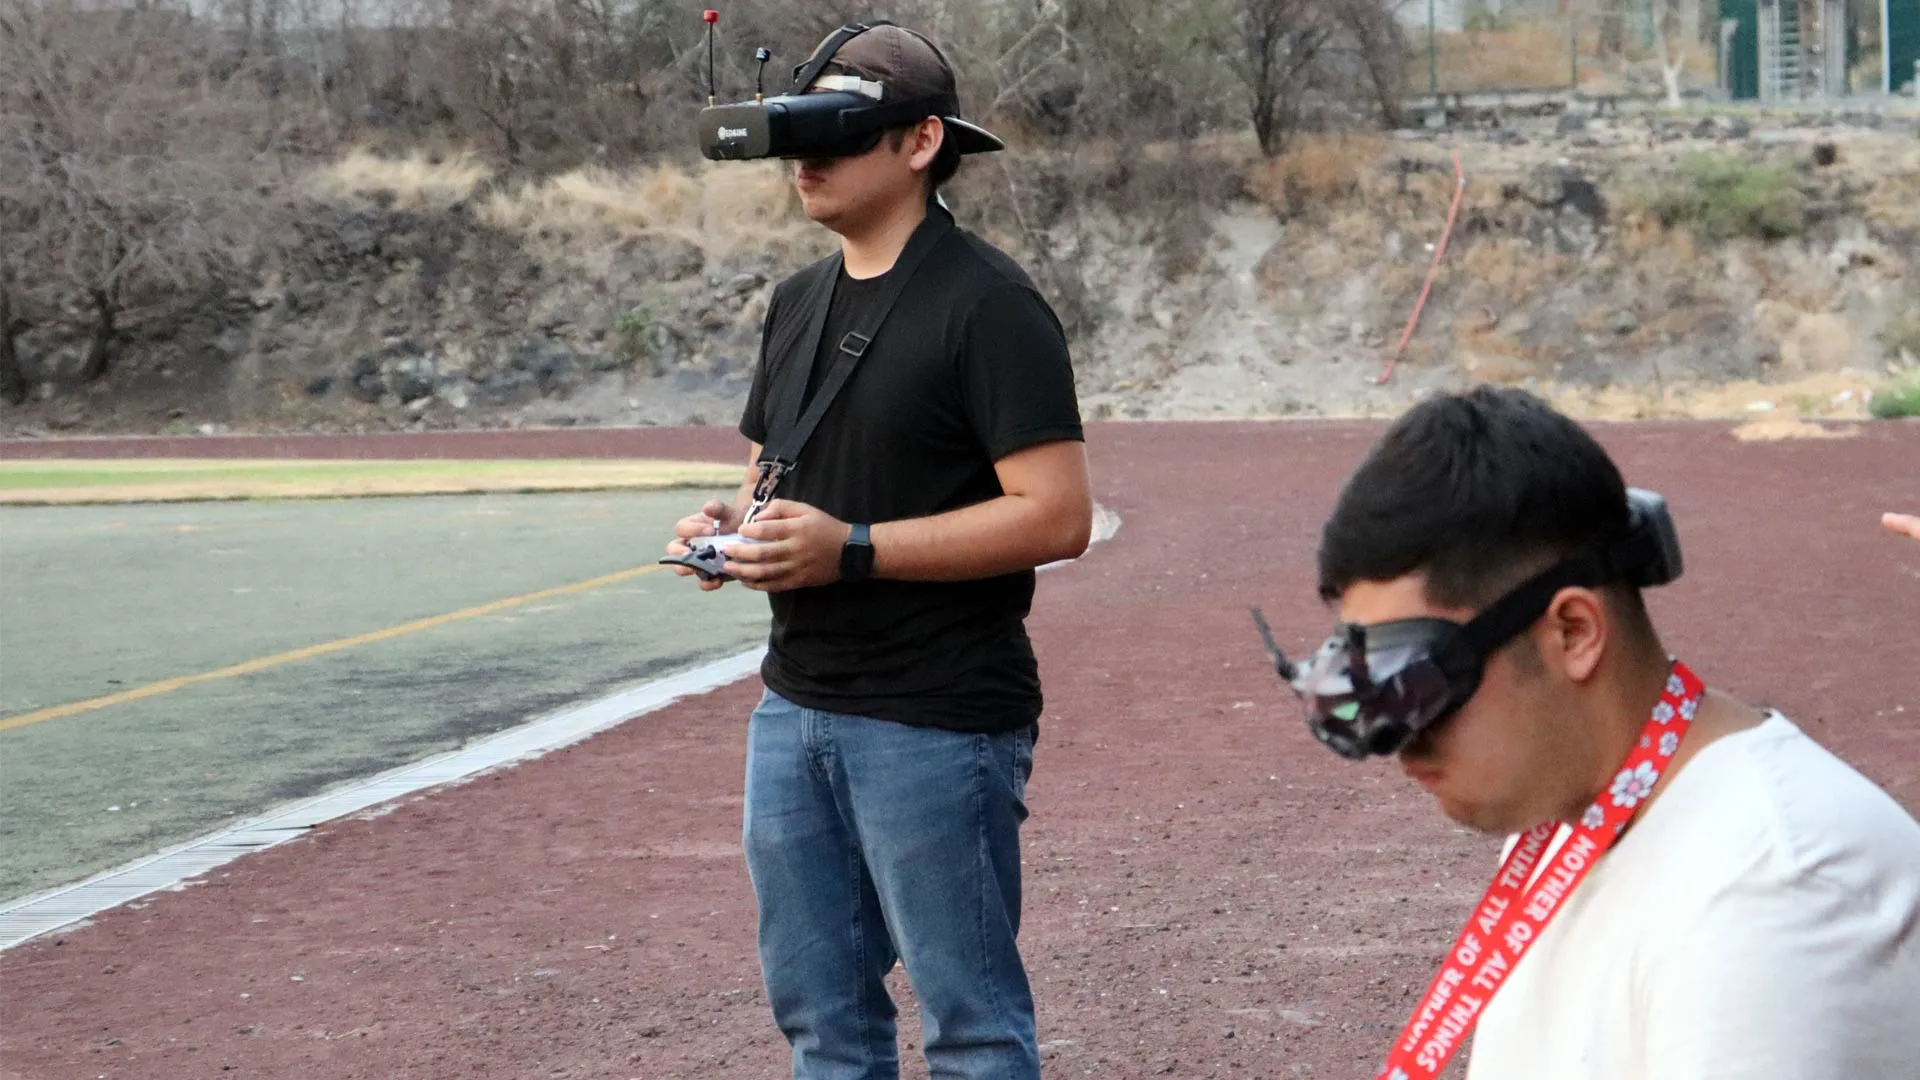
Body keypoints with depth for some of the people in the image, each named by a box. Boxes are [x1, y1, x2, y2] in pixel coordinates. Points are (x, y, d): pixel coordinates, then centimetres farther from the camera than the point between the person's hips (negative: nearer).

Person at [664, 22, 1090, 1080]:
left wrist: (850, 550, -23)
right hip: (796, 705, 8)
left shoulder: (986, 304, -13)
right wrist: (732, 524, 0)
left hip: (936, 721, -8)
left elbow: (1055, 515, -19)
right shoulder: (798, 301, 13)